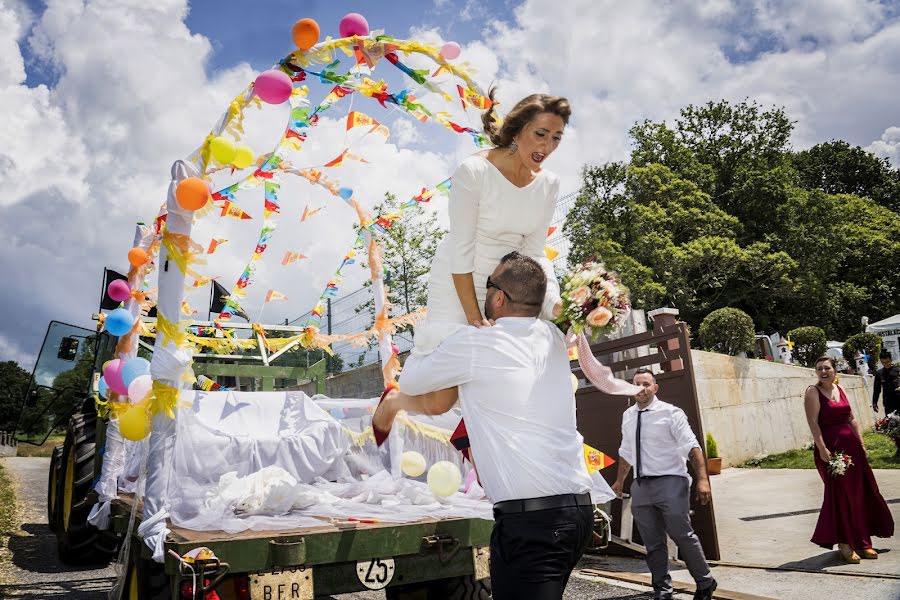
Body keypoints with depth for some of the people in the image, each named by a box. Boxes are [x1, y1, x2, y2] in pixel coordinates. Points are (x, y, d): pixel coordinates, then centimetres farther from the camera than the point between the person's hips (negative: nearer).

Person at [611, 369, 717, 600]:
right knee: (652, 544, 11)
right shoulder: (628, 416, 10)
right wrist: (620, 481, 25)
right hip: (641, 486, 5)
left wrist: (702, 479, -22)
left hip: (670, 482, -5)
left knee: (683, 536, -3)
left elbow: (692, 446, -13)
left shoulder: (670, 413, -7)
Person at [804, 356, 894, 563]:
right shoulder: (813, 392, -6)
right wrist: (822, 449, -21)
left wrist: (861, 443, 8)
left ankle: (861, 541, 23)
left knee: (860, 493, 11)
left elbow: (851, 419, 16)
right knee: (839, 495, -2)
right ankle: (844, 545, 8)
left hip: (850, 445, 7)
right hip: (830, 447, -7)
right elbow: (813, 422, -14)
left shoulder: (839, 389, 13)